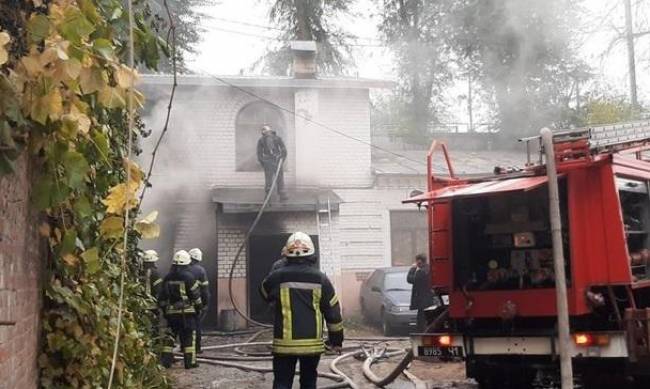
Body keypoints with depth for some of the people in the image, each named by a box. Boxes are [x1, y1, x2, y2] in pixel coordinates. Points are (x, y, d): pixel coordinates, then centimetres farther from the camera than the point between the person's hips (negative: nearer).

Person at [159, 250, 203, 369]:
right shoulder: (188, 277, -9)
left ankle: (166, 359, 10)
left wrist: (164, 310, 20)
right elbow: (196, 295, -7)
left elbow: (162, 298, 11)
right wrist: (199, 306, 6)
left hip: (171, 312, 5)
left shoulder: (167, 278, 8)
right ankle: (190, 361, 2)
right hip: (187, 312, -5)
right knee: (189, 337, 1)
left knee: (170, 336, 13)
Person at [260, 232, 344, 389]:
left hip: (284, 343, -1)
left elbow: (264, 294, 17)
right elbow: (333, 312, 3)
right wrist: (336, 340, 13)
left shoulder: (277, 277, -6)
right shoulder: (320, 278, -2)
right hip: (312, 343, 1)